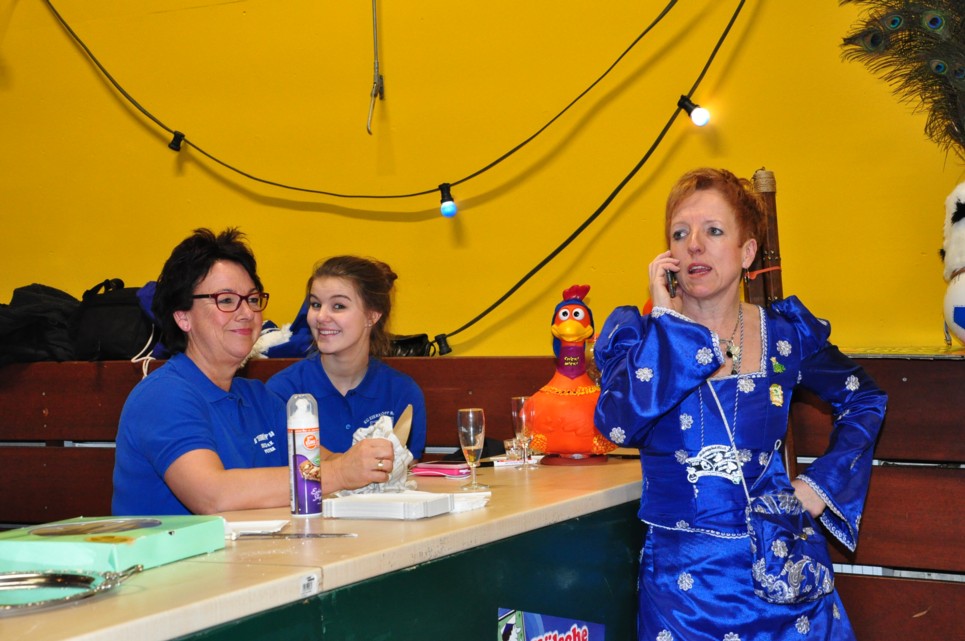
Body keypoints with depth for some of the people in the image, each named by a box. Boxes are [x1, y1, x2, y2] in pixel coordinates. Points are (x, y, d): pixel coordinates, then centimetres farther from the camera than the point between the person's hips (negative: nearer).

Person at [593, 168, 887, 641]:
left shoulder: (786, 333, 0)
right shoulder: (638, 335, -3)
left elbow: (863, 401, 15)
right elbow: (619, 424, -23)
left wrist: (821, 485, 3)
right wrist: (667, 318, -17)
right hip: (681, 579, -1)